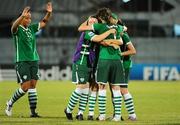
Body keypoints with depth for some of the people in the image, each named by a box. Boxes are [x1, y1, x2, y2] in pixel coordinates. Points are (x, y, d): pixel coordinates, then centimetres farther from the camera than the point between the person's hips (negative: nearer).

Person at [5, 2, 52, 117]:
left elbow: (44, 22, 14)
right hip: (22, 61, -6)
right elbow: (14, 26, -30)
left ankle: (33, 111, 2)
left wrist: (49, 13, -6)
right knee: (25, 86, -9)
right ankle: (10, 103, 13)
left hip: (34, 60, 6)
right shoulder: (17, 29, -7)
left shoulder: (32, 28, 11)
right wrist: (22, 16, -48)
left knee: (33, 85, 1)